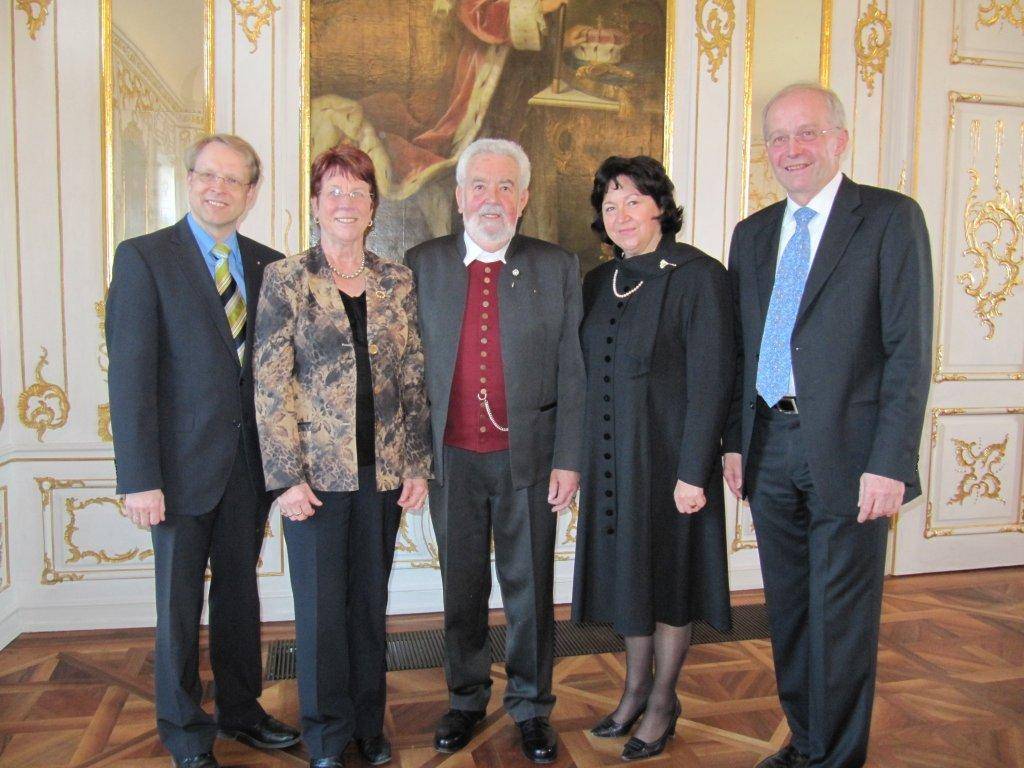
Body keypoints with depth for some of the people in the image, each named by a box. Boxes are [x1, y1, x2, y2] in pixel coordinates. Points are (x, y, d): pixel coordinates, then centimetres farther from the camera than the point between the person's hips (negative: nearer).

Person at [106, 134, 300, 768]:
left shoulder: (269, 265, 7)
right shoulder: (144, 257, -5)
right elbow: (130, 374, -10)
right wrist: (139, 477, -14)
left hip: (250, 463, 4)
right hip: (185, 464, -4)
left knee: (240, 591, 16)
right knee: (180, 603, 9)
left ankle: (242, 710, 35)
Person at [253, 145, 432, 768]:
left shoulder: (398, 283, 7)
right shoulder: (286, 280, -2)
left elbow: (414, 379, 7)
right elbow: (271, 385, -5)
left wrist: (418, 464, 2)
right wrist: (287, 476, -10)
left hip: (383, 469, 3)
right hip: (317, 470, -2)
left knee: (372, 601, 14)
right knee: (321, 606, 7)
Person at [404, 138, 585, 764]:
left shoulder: (558, 267, 2)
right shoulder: (422, 265, 5)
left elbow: (573, 374, 0)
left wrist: (568, 460, -5)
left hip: (527, 458, -1)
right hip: (450, 458, 1)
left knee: (530, 590, 10)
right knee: (462, 589, 15)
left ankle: (532, 706, 30)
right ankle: (467, 699, 34)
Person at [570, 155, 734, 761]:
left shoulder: (698, 275, -13)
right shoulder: (600, 281, 8)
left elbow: (711, 381, -16)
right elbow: (590, 374, 11)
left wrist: (693, 471, -19)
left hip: (670, 456, -6)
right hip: (613, 459, 6)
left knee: (669, 573, 8)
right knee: (628, 568, 16)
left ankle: (663, 701, 28)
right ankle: (637, 688, 36)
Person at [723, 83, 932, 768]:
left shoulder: (892, 218, -3)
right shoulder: (752, 234, 13)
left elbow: (909, 350, -9)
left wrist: (890, 463, -15)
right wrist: (736, 442, 8)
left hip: (846, 454, -5)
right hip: (770, 450, 5)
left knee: (841, 619, 5)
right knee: (789, 612, 15)